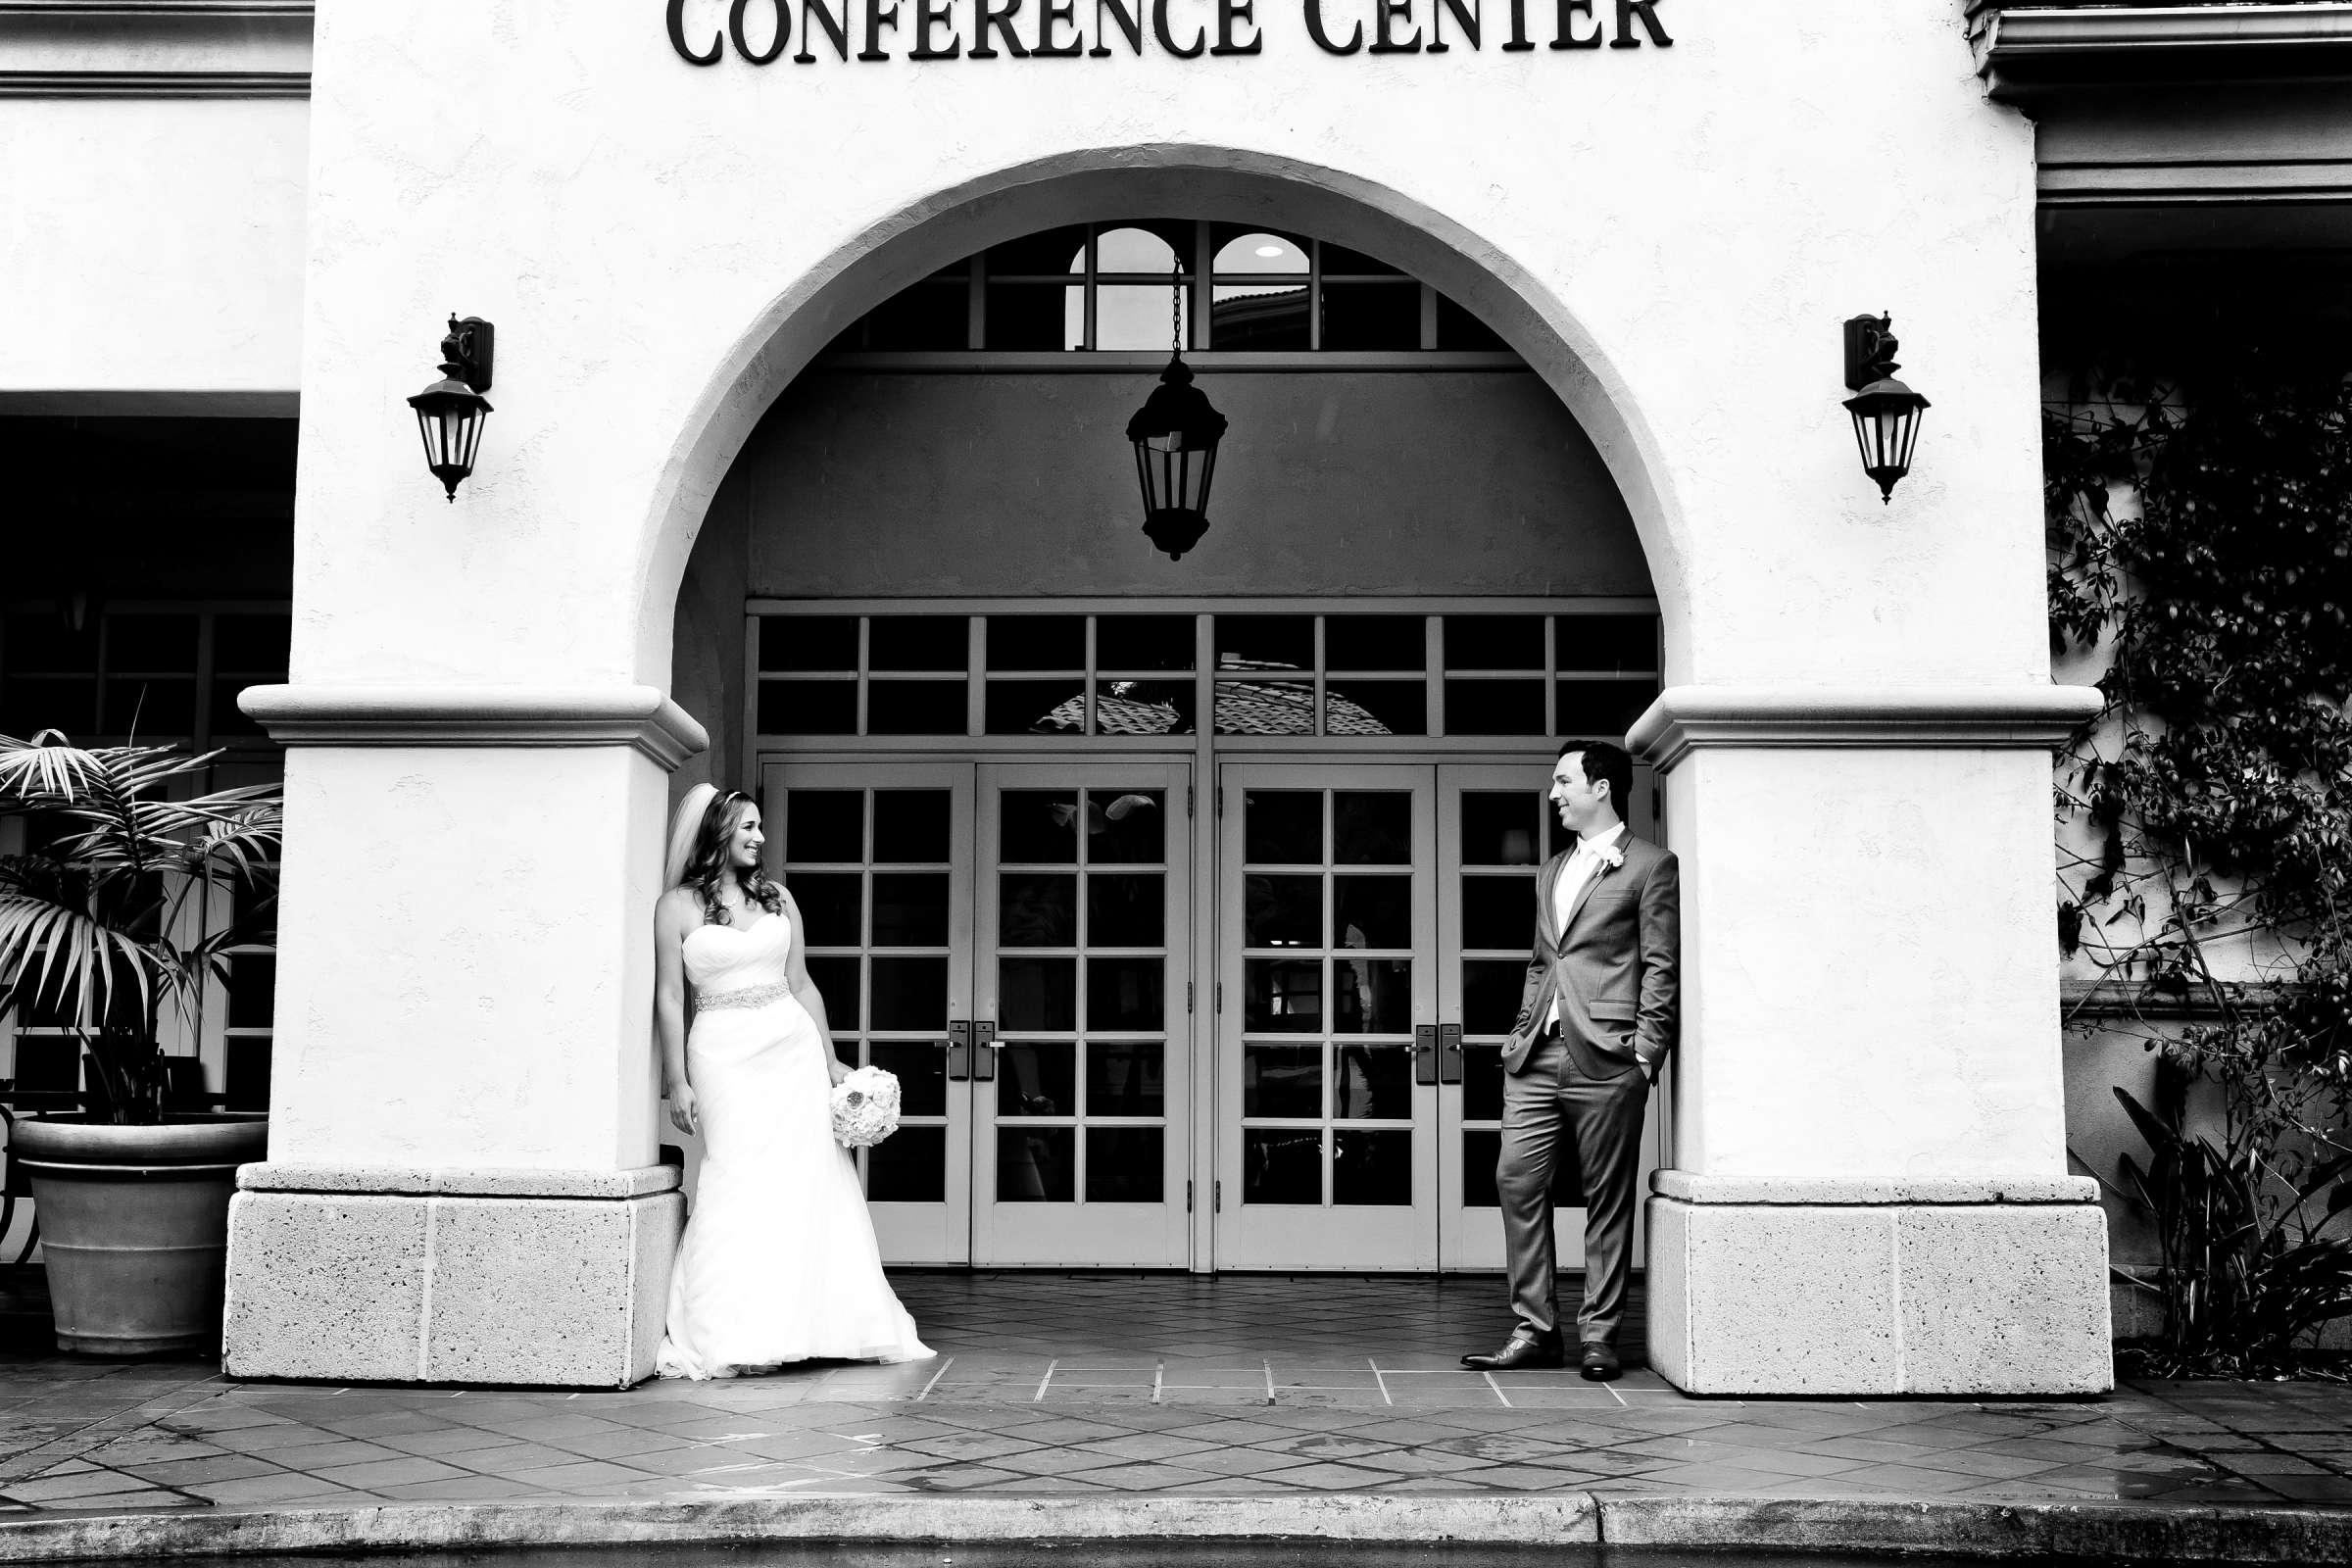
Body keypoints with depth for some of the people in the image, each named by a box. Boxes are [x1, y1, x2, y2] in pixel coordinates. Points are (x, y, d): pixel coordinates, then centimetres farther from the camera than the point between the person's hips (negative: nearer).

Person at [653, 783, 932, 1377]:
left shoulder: (777, 899, 11)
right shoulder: (677, 906, 0)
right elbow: (669, 998, -2)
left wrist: (831, 1061, 12)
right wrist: (678, 1081, -7)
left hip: (792, 1045, 4)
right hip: (725, 1054, -4)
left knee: (808, 1181, 2)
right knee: (739, 1184, -7)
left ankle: (810, 1324, 9)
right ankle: (729, 1338, -2)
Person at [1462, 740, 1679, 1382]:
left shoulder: (1650, 866, 2)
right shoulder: (1551, 872, 22)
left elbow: (1661, 967, -3)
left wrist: (1646, 1049, -10)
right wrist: (1521, 1031, 14)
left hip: (1605, 1058, -6)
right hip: (1537, 1057, 6)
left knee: (1606, 1197, 0)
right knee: (1516, 1180, -1)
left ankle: (1598, 1334, 7)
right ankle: (1534, 1329, 5)